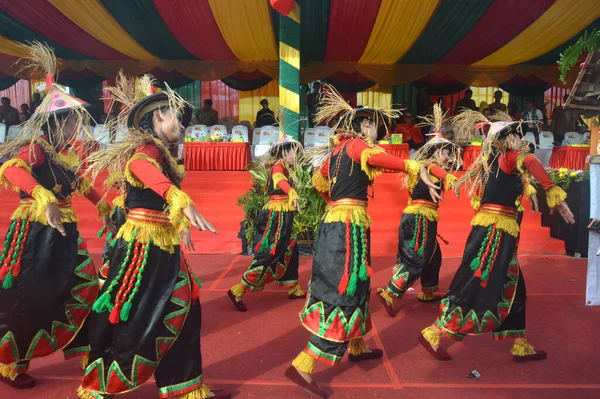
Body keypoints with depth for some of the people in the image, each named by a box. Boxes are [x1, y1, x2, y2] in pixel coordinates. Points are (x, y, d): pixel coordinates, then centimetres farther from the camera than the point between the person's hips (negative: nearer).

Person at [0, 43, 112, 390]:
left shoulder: (67, 153, 10)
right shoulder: (37, 147, -14)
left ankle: (85, 350, 29)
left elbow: (81, 183, 25)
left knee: (85, 287, 12)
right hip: (37, 232, -8)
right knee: (29, 299, 3)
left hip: (64, 232, 8)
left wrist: (104, 207, 26)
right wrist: (46, 200, -49)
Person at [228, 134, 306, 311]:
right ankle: (238, 291, -8)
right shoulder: (279, 166, -15)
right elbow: (280, 180, -39)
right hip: (278, 215, -10)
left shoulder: (284, 168, 15)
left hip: (282, 215, 10)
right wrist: (292, 193, -57)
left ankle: (294, 290, 29)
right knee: (270, 254, -10)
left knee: (289, 251, 16)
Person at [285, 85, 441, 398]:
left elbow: (319, 181, 30)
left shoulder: (337, 148, 18)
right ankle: (303, 366, -7)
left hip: (334, 222, 9)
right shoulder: (356, 144, -6)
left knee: (351, 287, 19)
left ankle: (356, 347, 36)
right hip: (350, 224, -9)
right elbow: (381, 159, -29)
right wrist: (419, 171, -35)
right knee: (344, 293, -8)